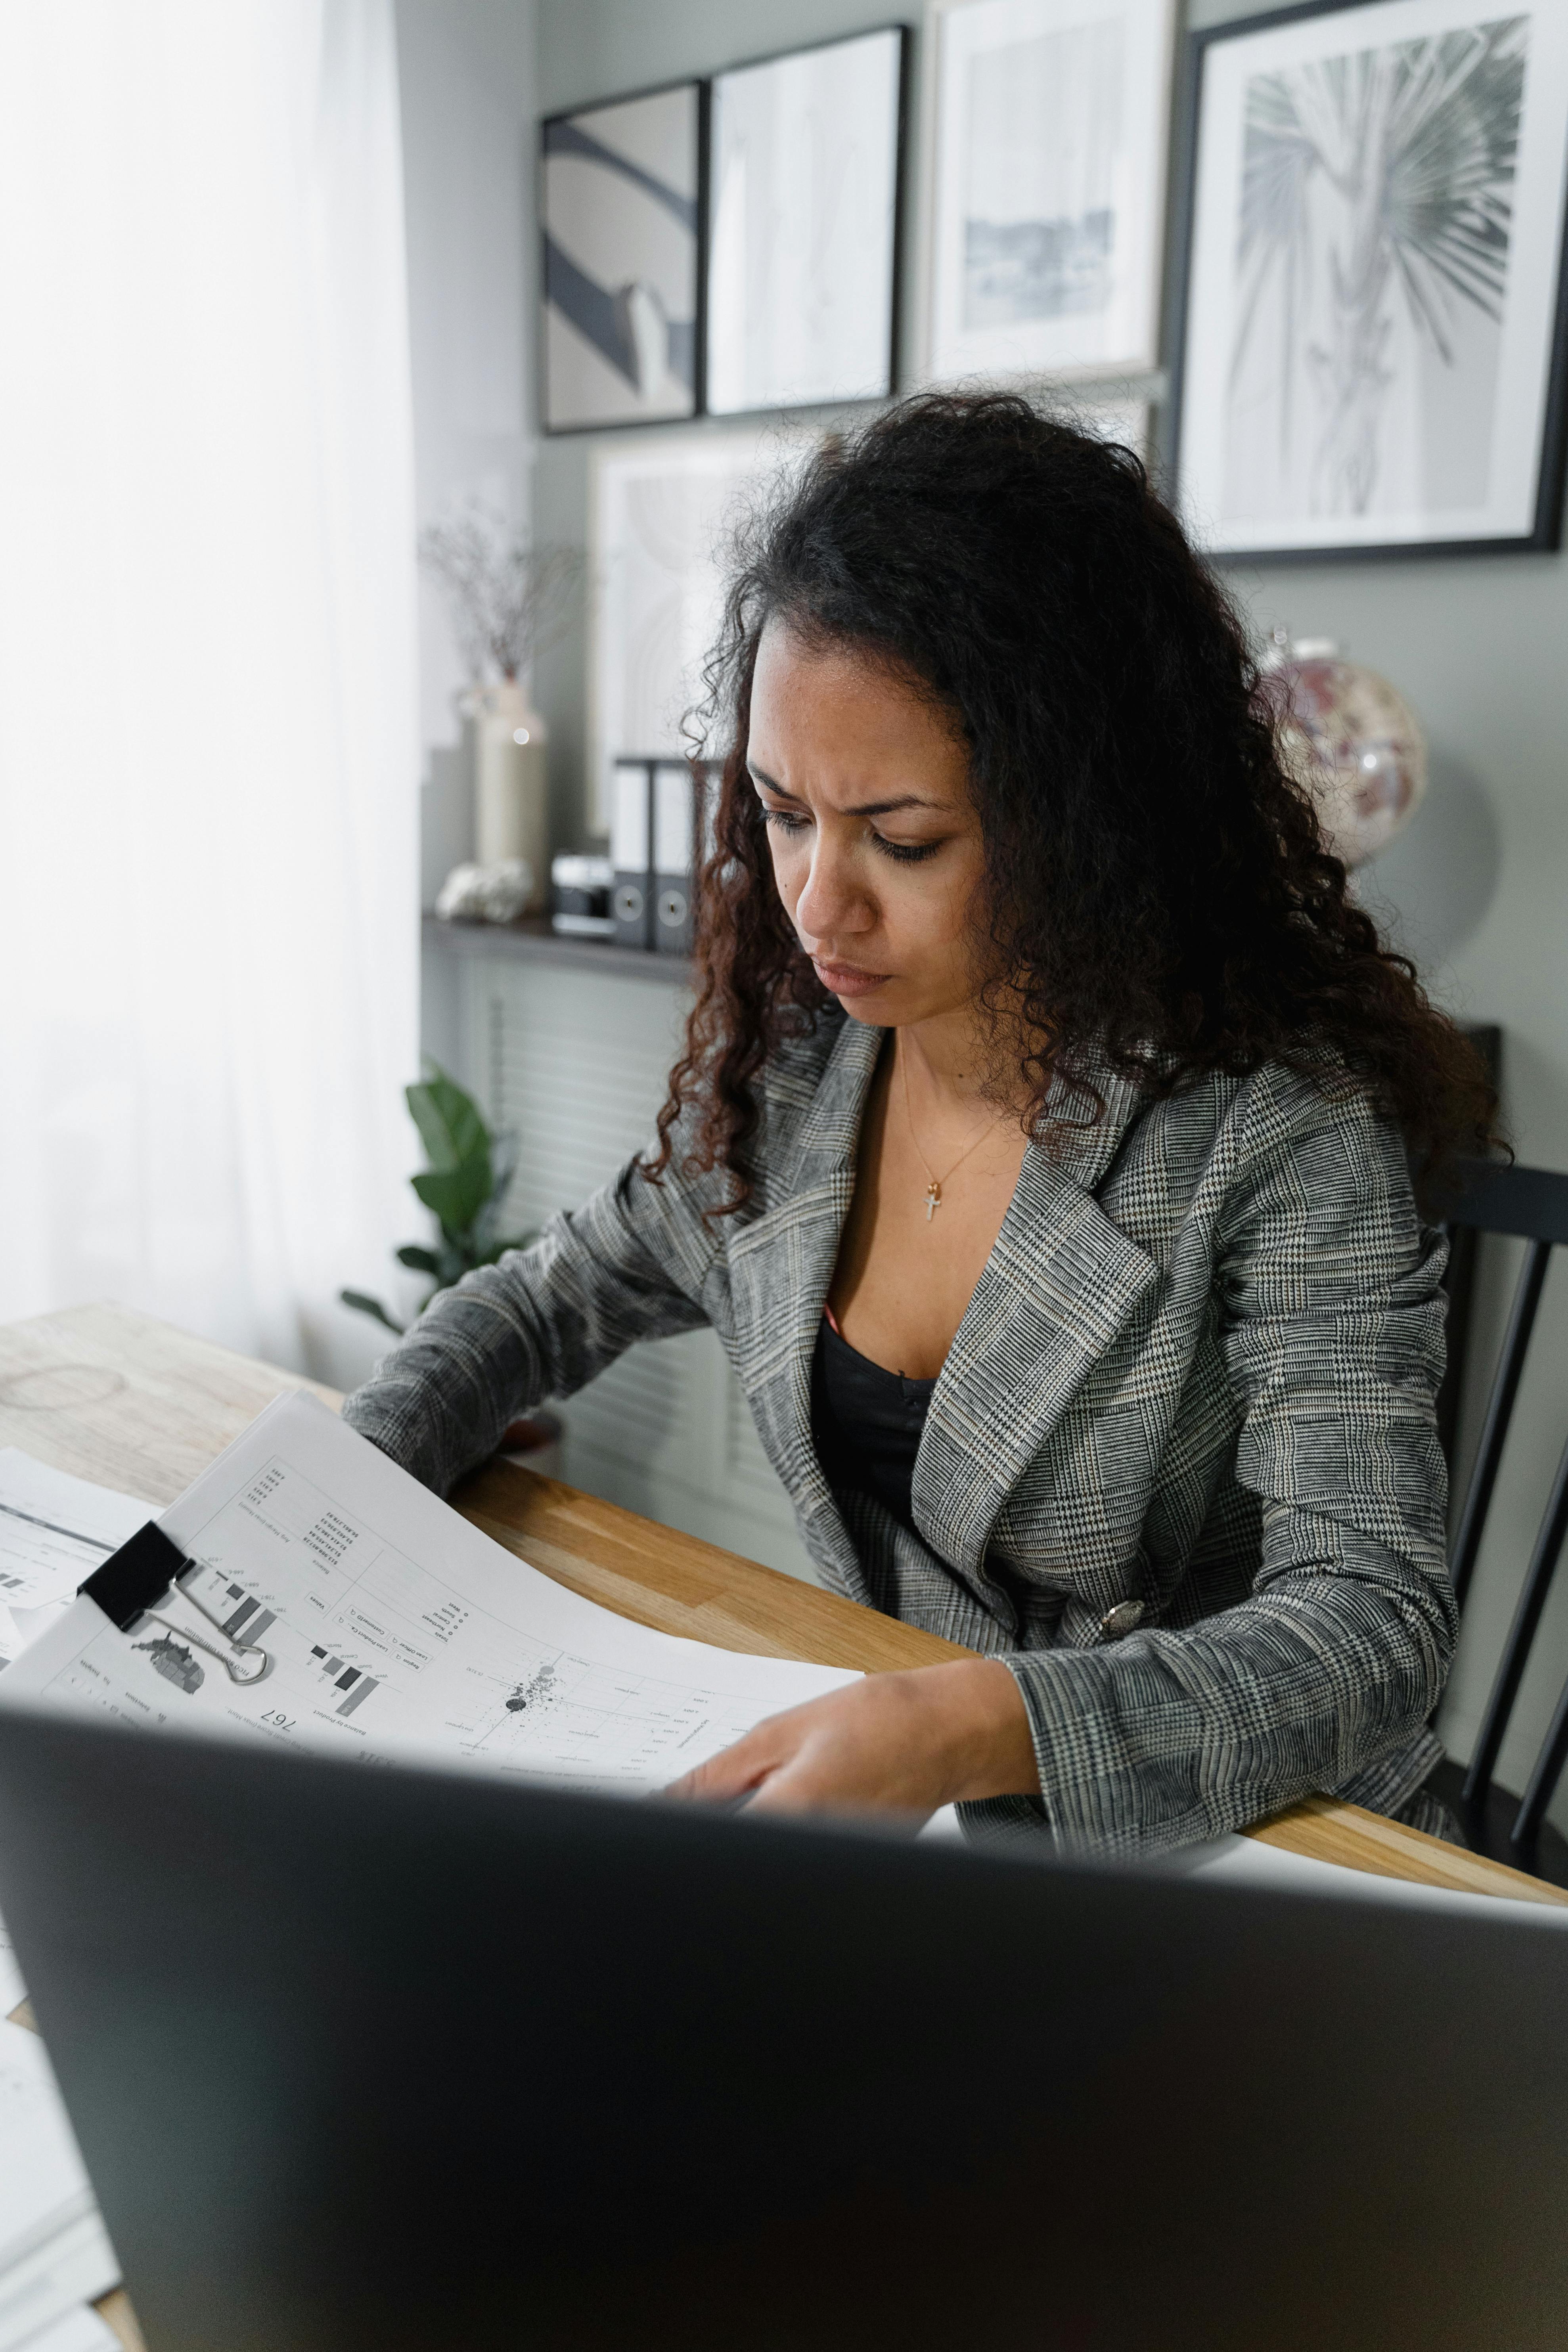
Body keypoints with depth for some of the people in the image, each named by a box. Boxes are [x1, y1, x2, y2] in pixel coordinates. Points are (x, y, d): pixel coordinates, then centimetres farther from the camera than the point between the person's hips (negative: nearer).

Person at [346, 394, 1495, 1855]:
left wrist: (975, 1731, -40)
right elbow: (555, 1296, 9)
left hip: (1204, 1849, -4)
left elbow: (1372, 1630, -24)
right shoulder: (789, 1057, -4)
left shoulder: (1279, 1129, -21)